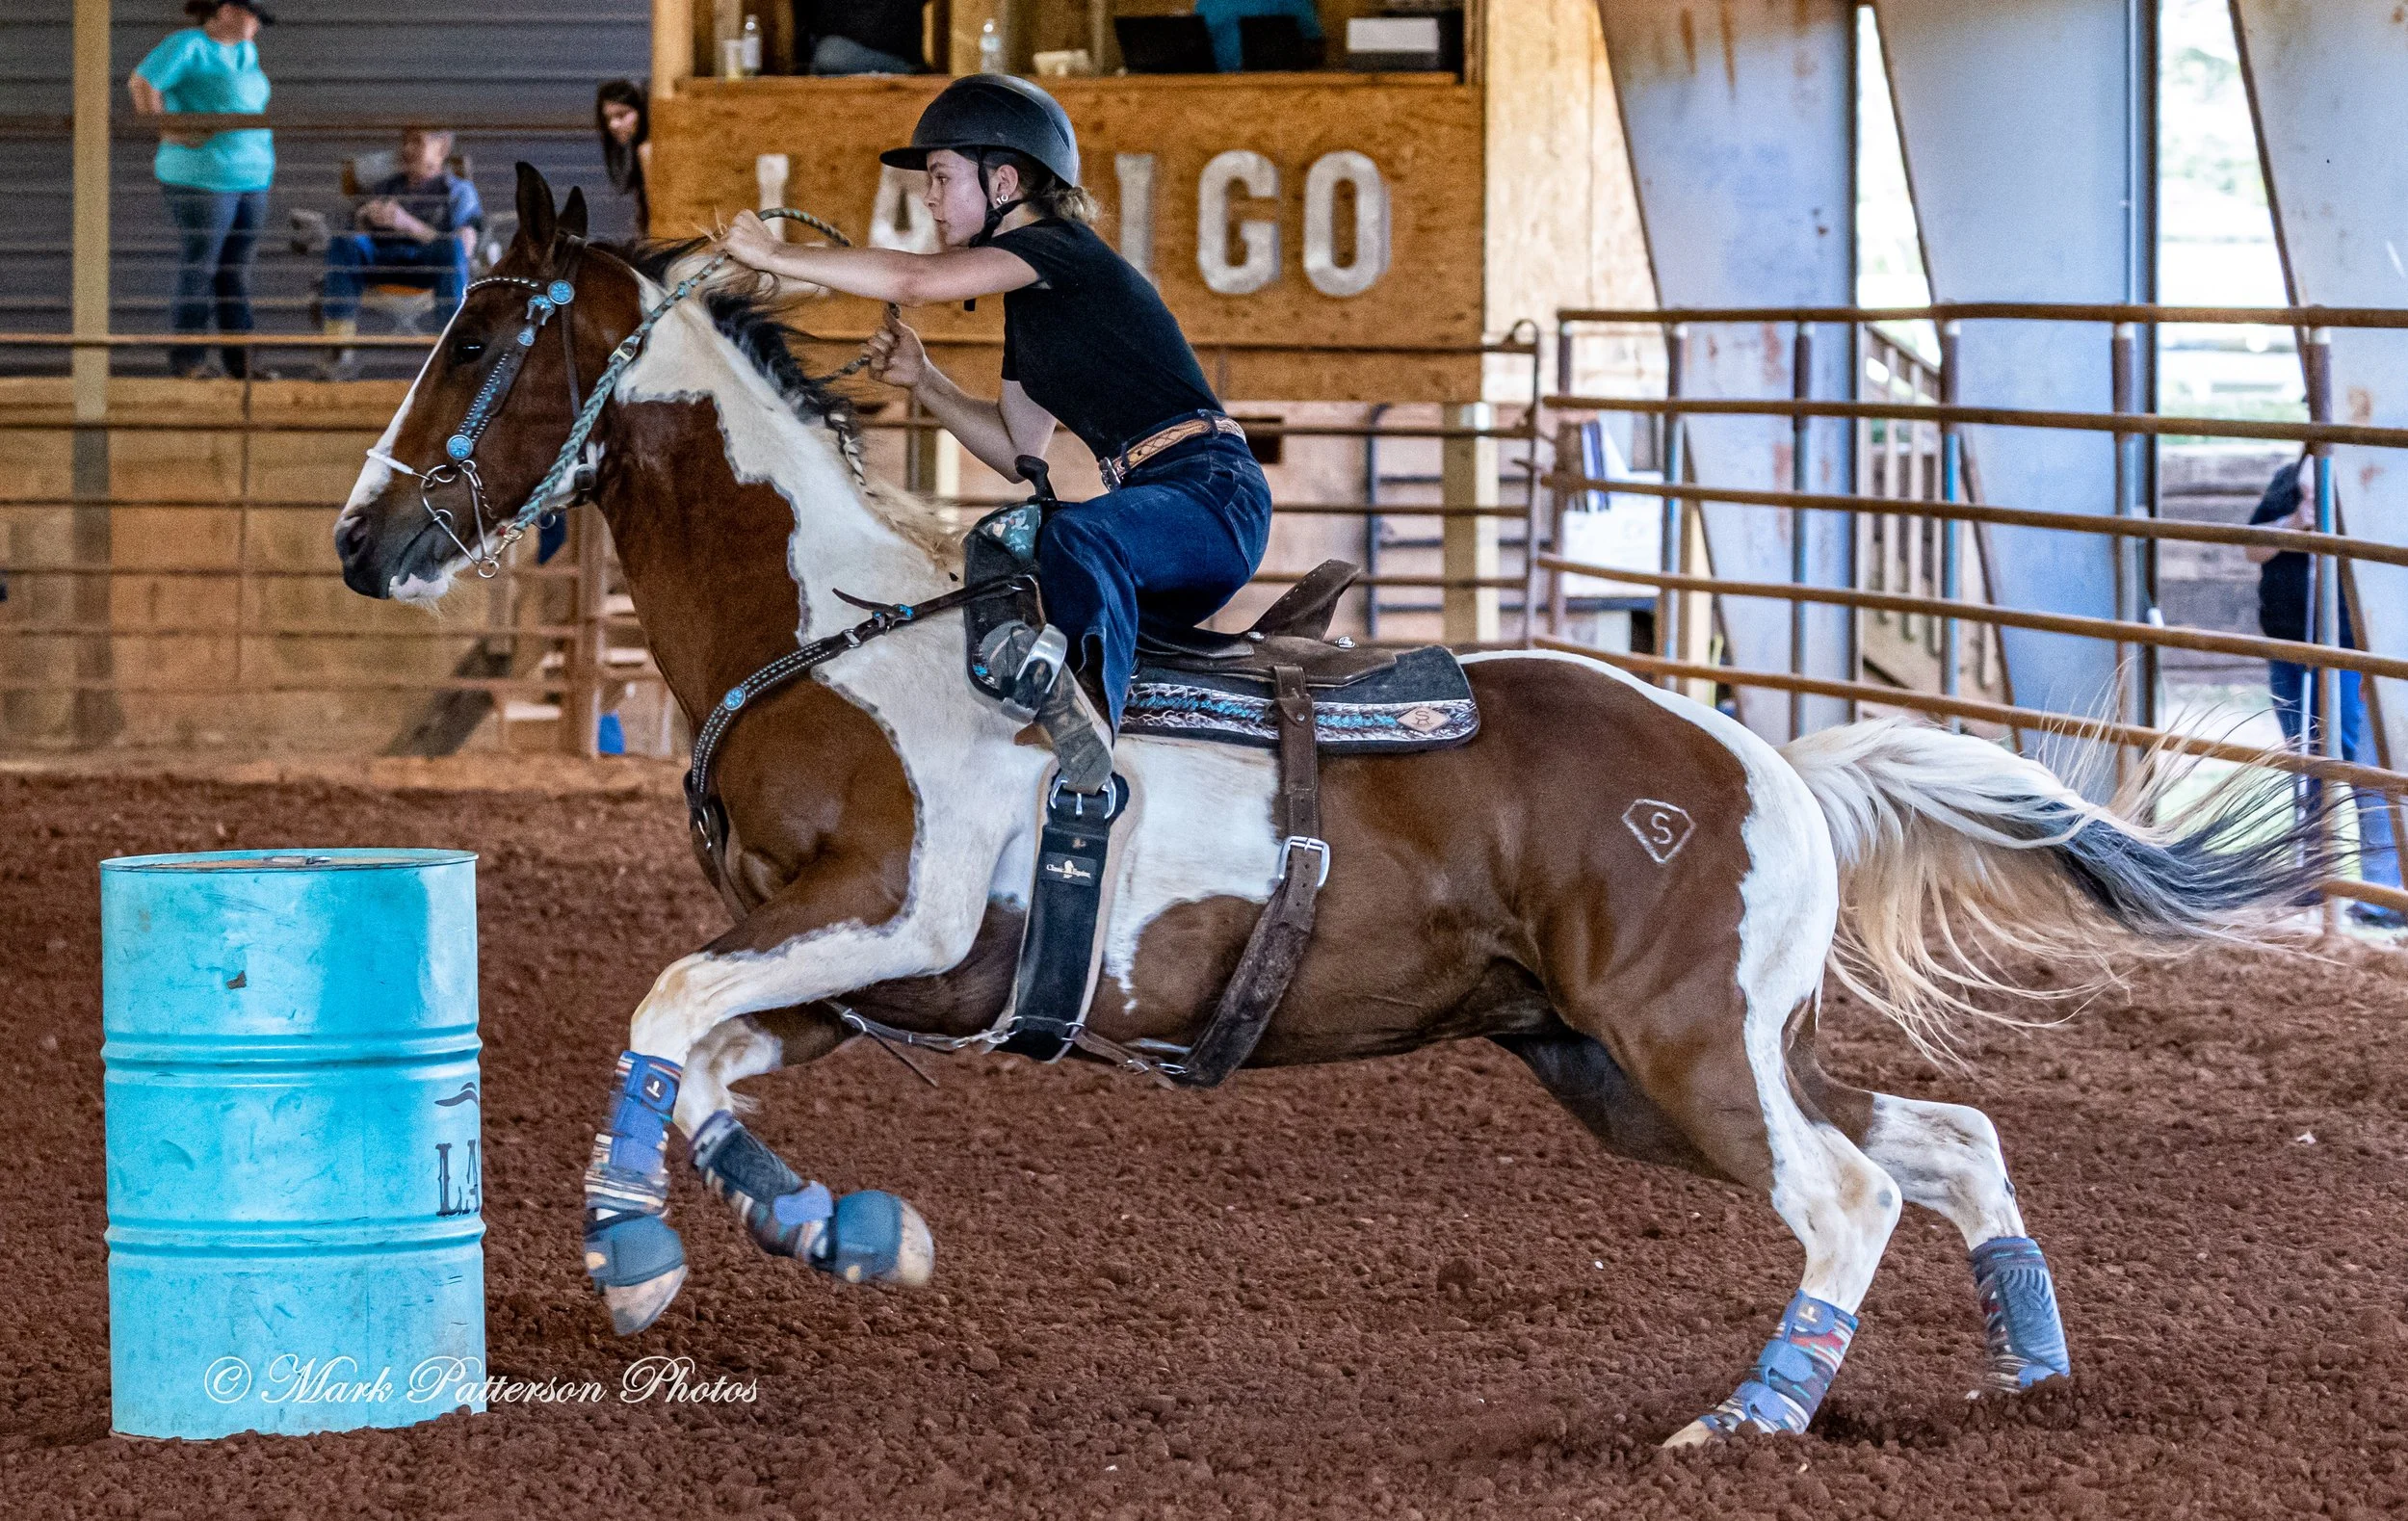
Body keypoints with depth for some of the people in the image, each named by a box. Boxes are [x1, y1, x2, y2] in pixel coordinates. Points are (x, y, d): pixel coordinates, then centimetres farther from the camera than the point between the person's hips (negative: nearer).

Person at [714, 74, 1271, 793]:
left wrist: (774, 254, -13)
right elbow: (1020, 451, 27)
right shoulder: (1026, 300, 21)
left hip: (1212, 492, -11)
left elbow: (914, 279, -22)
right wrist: (924, 382, 15)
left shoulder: (1057, 248, -8)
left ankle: (1089, 718, -64)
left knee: (1074, 537, -39)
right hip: (1147, 502, 11)